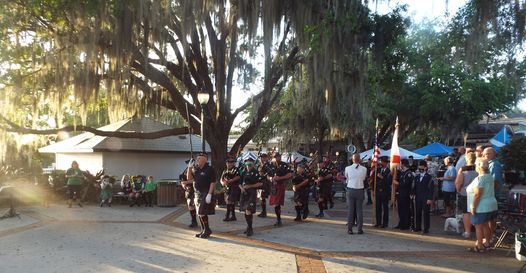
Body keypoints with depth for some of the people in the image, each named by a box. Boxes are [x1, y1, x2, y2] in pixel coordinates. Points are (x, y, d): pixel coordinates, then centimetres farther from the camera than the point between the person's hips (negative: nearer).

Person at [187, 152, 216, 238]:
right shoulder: (196, 169, 11)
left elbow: (213, 183, -14)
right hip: (197, 194, 8)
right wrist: (189, 168, 0)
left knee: (202, 213, -9)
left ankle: (207, 230, 5)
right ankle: (203, 231, 22)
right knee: (199, 213, 11)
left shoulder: (209, 169, -10)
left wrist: (209, 194, -21)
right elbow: (189, 178, 12)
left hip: (205, 194, -8)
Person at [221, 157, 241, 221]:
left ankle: (227, 216, -8)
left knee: (230, 202, -12)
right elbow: (222, 179, 12)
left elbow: (238, 177, -18)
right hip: (227, 188, 7)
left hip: (234, 188, -7)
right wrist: (222, 182, -12)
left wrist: (229, 181, -23)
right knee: (231, 203, 12)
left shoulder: (236, 169, -3)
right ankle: (233, 216, 20)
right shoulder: (225, 171, 17)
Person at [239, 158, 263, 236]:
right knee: (245, 211, 12)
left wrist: (250, 186, -14)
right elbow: (240, 182, 19)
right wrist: (241, 187, -2)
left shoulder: (256, 173, -5)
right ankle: (248, 226, 27)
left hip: (252, 193, -6)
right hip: (244, 193, 6)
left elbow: (260, 183, -9)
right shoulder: (244, 173, 12)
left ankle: (250, 229, -6)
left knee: (248, 211, -15)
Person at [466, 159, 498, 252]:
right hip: (491, 205, 9)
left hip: (481, 207, -9)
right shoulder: (489, 176, 7)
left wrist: (473, 207, -19)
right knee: (485, 225, 18)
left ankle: (479, 246, 7)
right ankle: (487, 244, 27)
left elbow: (477, 194, -24)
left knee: (478, 226, 1)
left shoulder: (480, 178, -22)